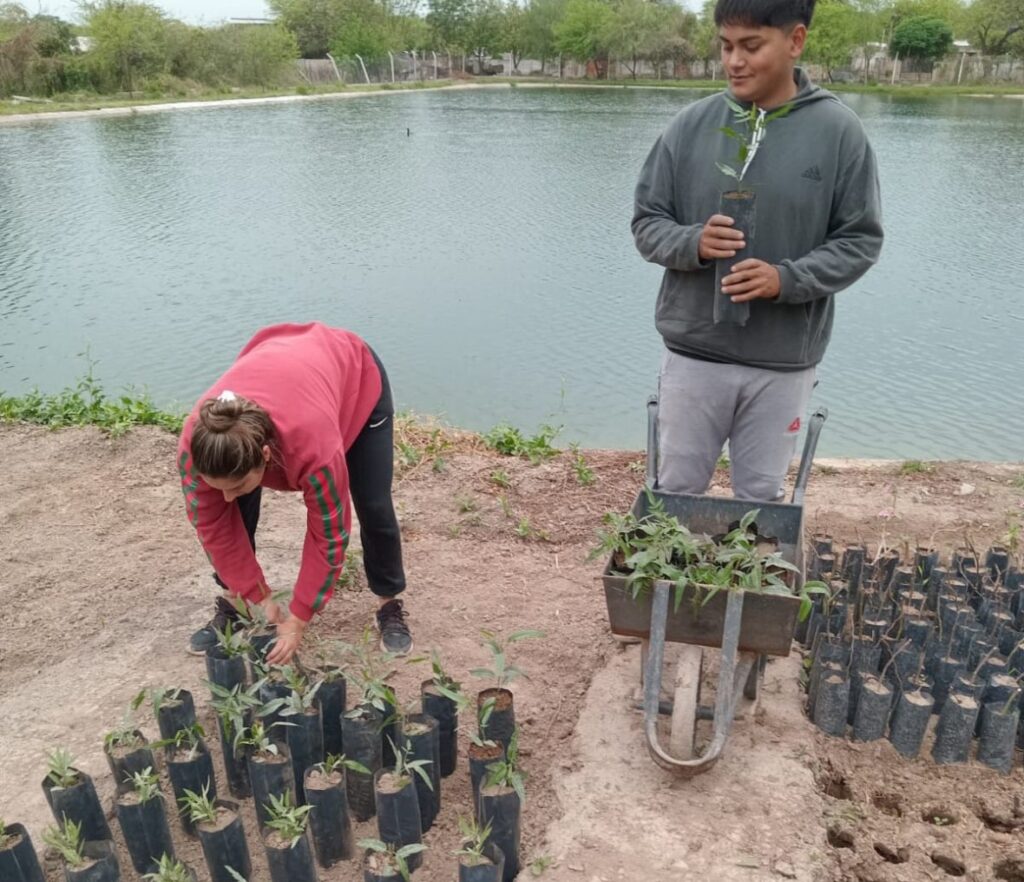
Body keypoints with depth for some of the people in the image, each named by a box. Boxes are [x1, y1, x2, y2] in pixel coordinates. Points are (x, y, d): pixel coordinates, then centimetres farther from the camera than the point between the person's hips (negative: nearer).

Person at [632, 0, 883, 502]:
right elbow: (646, 222, 2)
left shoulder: (837, 130, -5)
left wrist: (787, 279, -20)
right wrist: (692, 243, -19)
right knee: (677, 492, 14)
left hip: (784, 363, 0)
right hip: (692, 354, 1)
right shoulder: (691, 125, -2)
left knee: (762, 499, 15)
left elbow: (860, 241, -2)